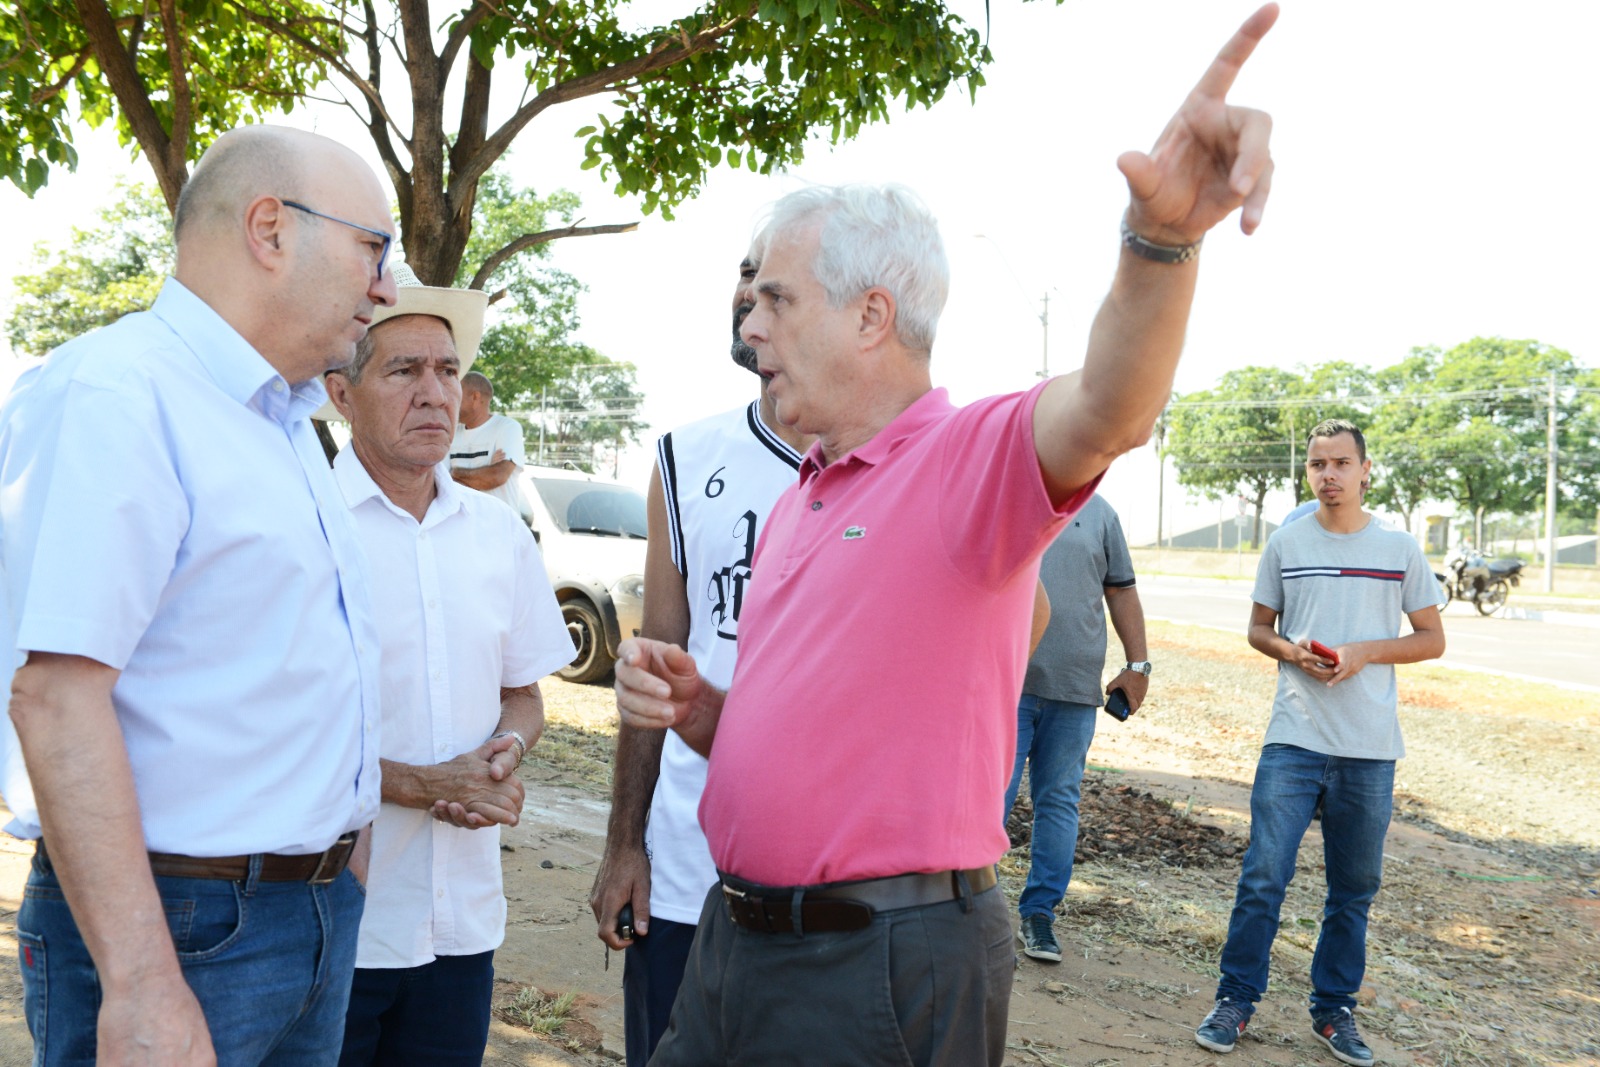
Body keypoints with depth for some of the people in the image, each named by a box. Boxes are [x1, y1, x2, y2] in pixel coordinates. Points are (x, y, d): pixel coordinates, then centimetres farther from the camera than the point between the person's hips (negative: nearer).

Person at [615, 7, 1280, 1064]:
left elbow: (1107, 412, -34)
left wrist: (1163, 234, -51)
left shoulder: (973, 454, -12)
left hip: (883, 972, -7)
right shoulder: (794, 502, 12)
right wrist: (697, 709, -1)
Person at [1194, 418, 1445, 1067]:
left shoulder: (1400, 549, 4)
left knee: (1354, 889, 10)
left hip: (1369, 750, 1)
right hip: (1293, 740, 0)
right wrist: (1293, 652, -8)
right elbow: (1259, 628, 13)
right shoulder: (1285, 545, 6)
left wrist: (1365, 652, -10)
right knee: (1263, 877, -4)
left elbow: (1432, 639, 7)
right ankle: (1236, 1000, 9)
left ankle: (1334, 1009, 24)